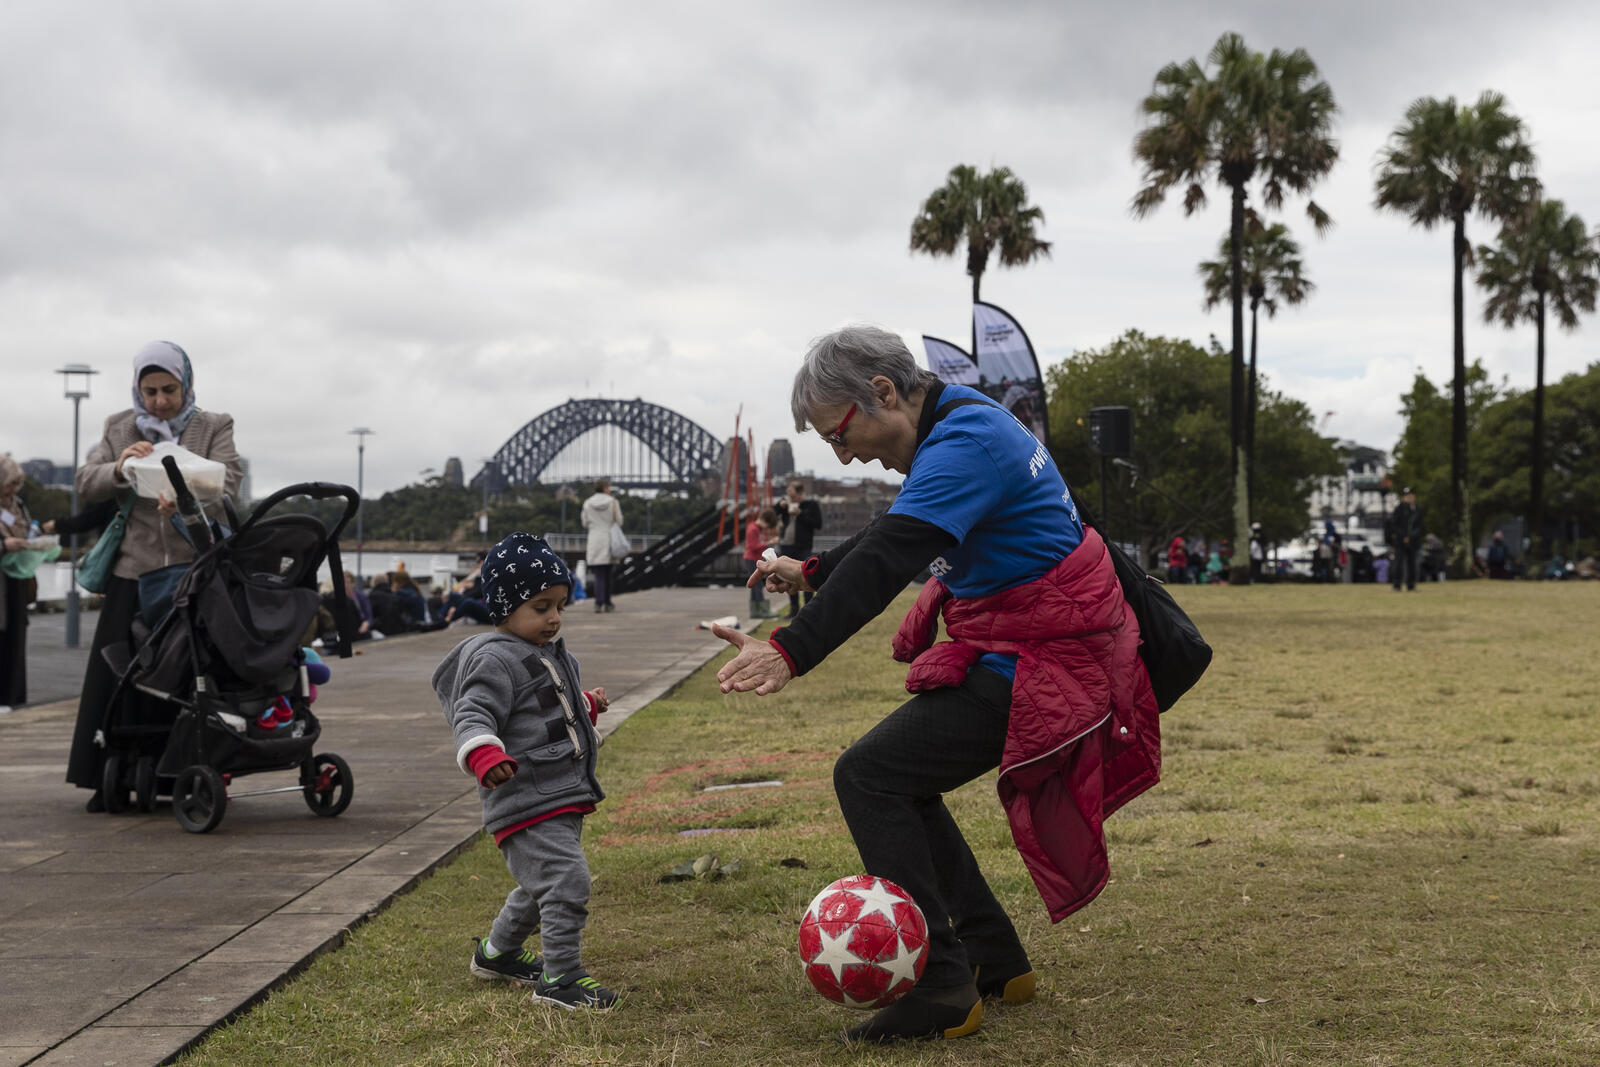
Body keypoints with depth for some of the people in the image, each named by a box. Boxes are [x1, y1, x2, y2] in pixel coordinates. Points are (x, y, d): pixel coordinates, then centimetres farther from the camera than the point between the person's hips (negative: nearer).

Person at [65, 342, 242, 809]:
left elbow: (227, 480, -10)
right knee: (119, 675, 0)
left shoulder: (214, 427, 6)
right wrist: (120, 468, -17)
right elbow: (84, 483, 5)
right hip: (133, 571, 2)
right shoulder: (119, 429, 13)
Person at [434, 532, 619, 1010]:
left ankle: (497, 953, 44)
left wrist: (586, 707, 20)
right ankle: (560, 980, -4)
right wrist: (485, 756, -43)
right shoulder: (497, 660, -16)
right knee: (567, 884, -15)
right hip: (527, 803, -11)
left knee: (540, 887, 24)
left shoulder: (546, 652, 17)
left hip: (563, 796, 11)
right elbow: (472, 716, -26)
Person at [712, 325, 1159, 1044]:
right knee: (901, 781, 15)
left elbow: (887, 561, -34)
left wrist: (790, 653, -43)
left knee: (867, 776, -13)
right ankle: (994, 961, 20)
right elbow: (897, 531, 29)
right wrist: (813, 572, 37)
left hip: (1031, 669, -11)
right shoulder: (962, 419, 12)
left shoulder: (962, 446, -21)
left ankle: (942, 990, -12)